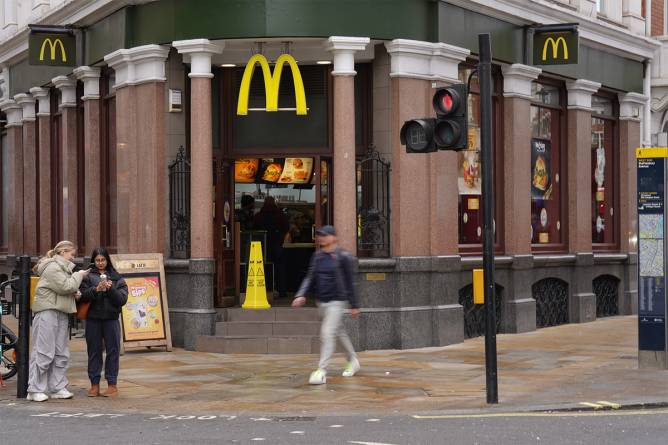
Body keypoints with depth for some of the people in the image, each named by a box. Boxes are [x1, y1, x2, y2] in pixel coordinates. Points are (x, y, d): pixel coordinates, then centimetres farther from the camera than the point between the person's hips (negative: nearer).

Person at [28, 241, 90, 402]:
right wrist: (78, 275, -5)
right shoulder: (52, 267, -9)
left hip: (61, 314, 10)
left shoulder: (62, 267, 23)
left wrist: (75, 293, 4)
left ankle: (58, 388, 15)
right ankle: (35, 390, -6)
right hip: (48, 312, -10)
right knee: (44, 353, -9)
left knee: (61, 354, 10)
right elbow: (65, 286, -18)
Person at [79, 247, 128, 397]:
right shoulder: (88, 276, 5)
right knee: (94, 351, 6)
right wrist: (96, 289, -20)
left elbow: (122, 299, 0)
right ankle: (94, 384, 13)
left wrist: (111, 289, -15)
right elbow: (82, 296, -6)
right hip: (93, 318, 0)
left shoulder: (117, 278, 7)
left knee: (112, 351, 1)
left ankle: (112, 384, 8)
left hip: (111, 318, 0)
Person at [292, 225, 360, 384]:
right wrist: (301, 295, -9)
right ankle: (353, 361, 36)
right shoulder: (317, 256, 8)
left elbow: (349, 282, -6)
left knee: (327, 333, -16)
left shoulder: (343, 257, -8)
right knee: (339, 332, 18)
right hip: (321, 301, 6)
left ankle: (321, 371, -19)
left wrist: (354, 305, -3)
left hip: (336, 301, -6)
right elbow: (310, 278, 7)